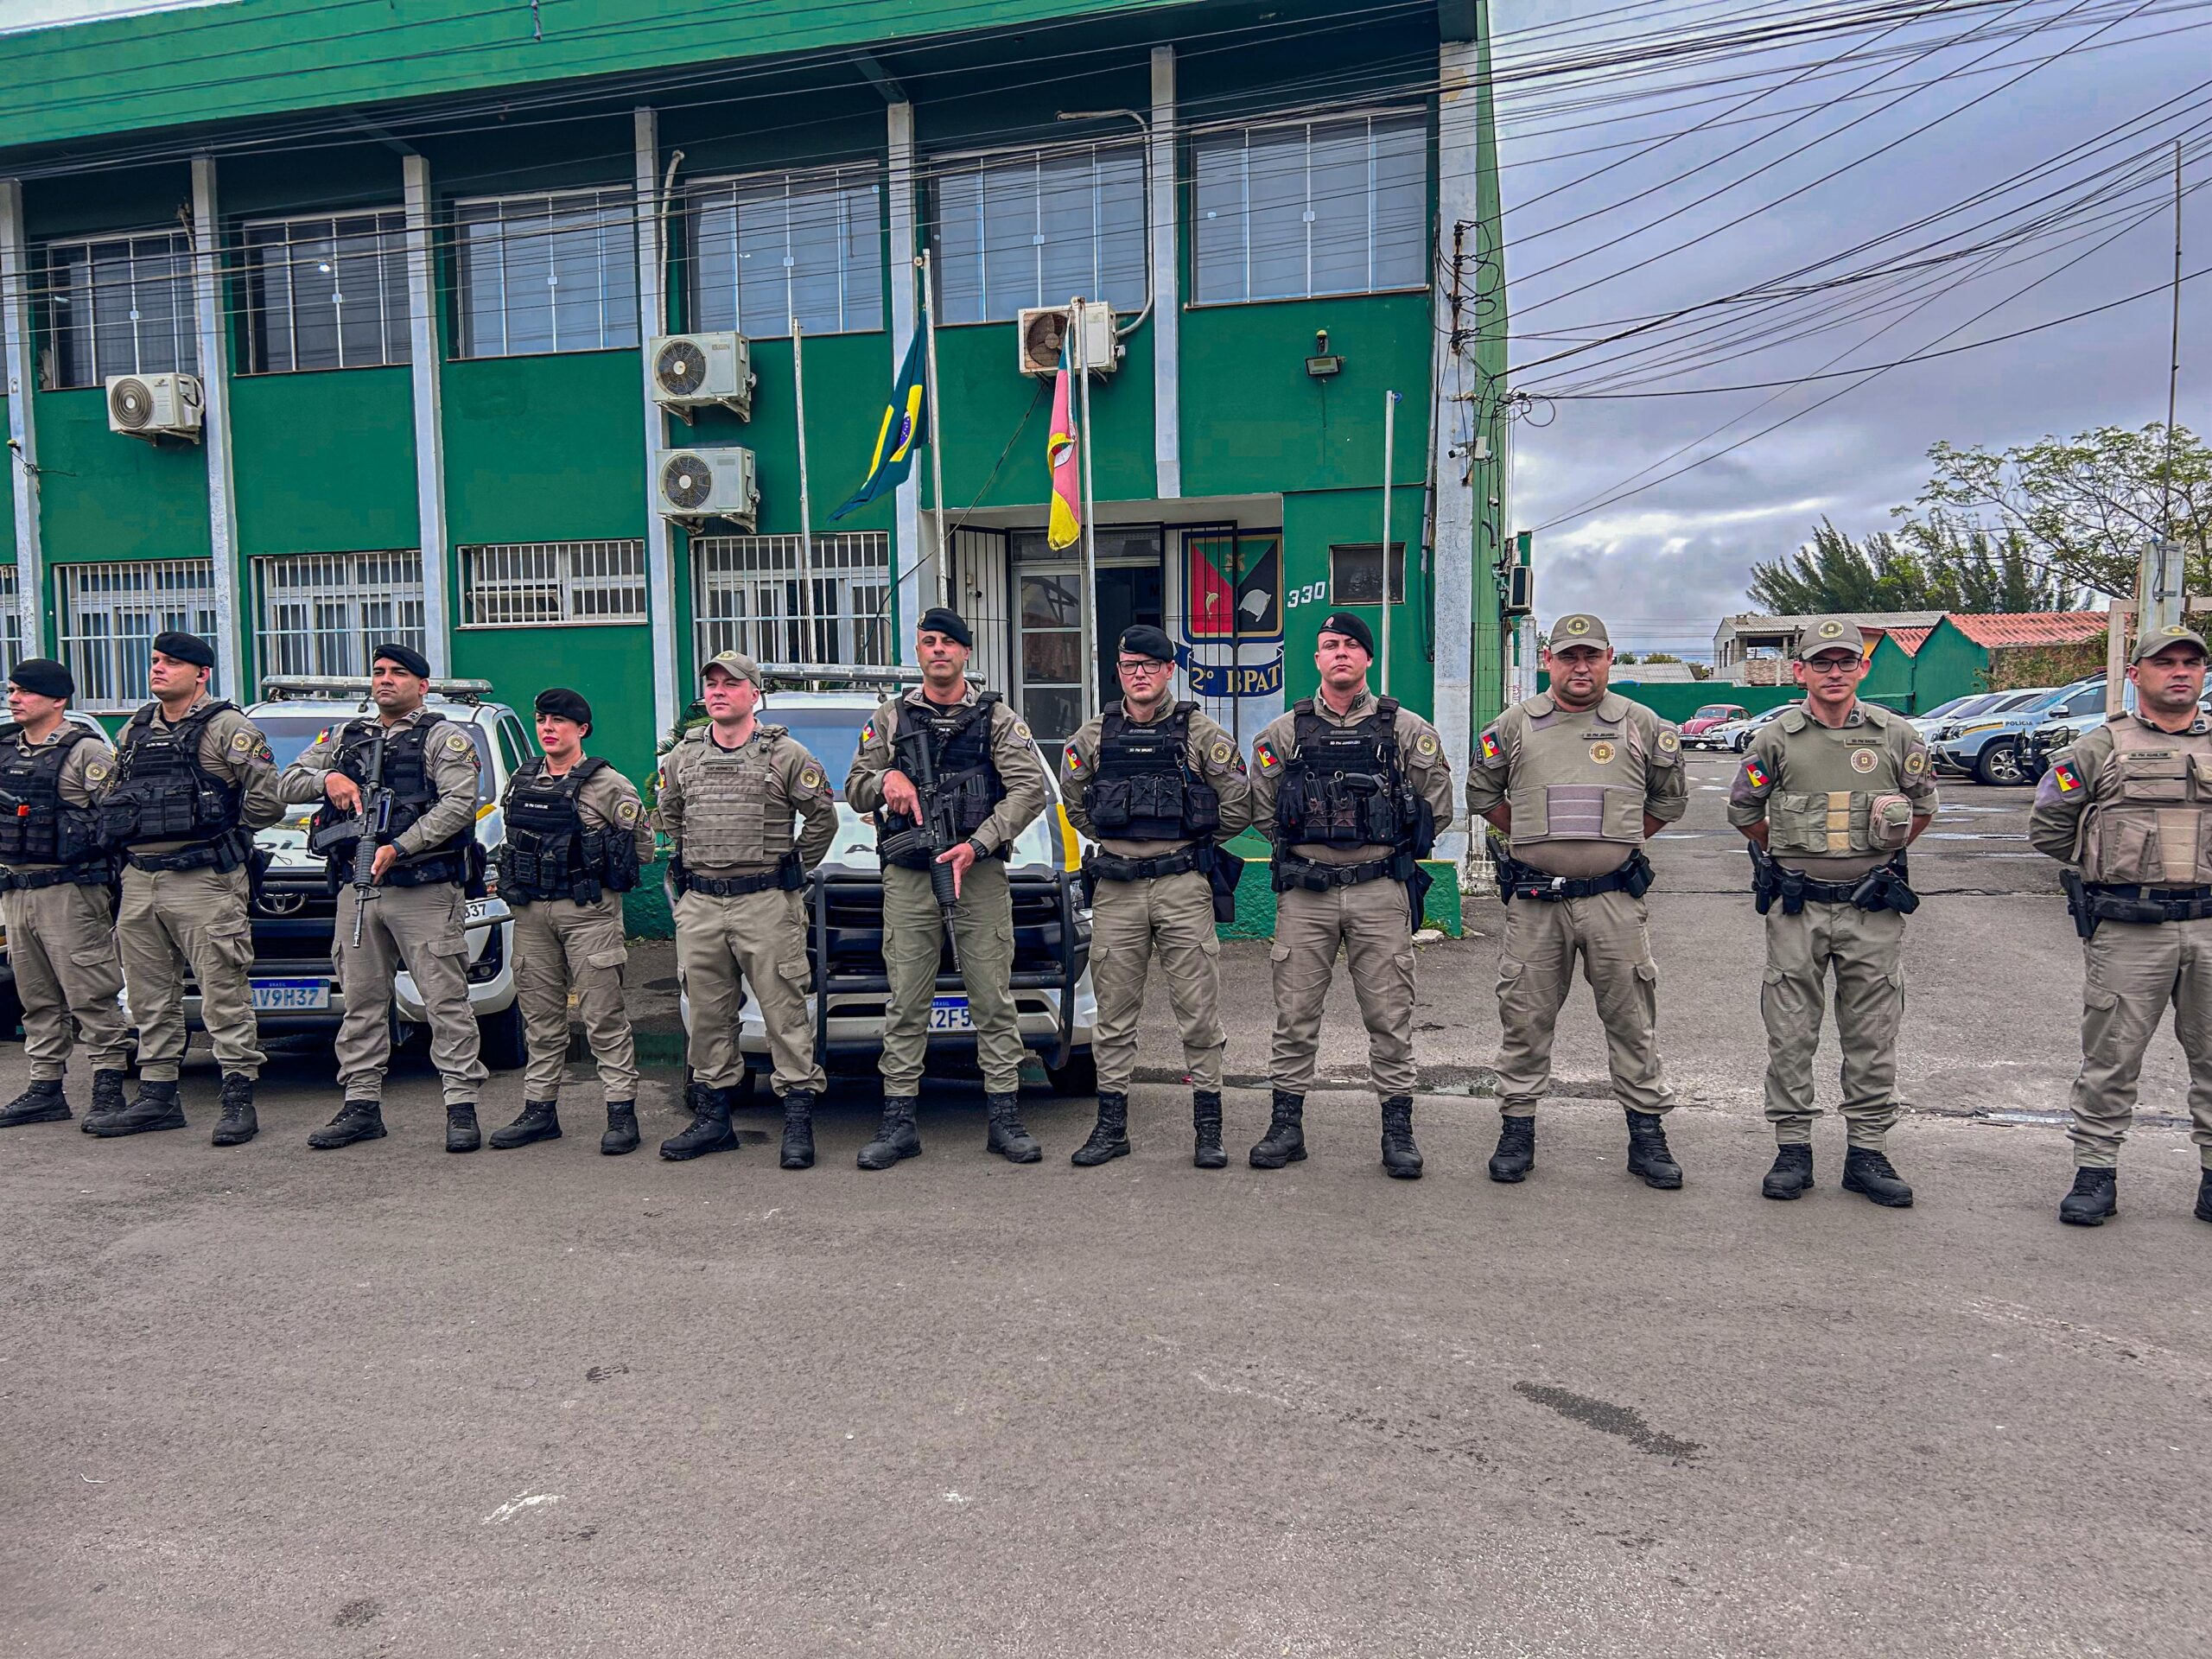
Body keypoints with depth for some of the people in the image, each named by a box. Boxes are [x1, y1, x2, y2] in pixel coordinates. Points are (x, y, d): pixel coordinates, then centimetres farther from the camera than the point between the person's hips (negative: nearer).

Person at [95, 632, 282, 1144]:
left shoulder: (228, 728, -3)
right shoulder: (133, 732, 18)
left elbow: (268, 799, -9)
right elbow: (109, 799, 28)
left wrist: (221, 830, -1)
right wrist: (129, 835, 13)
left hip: (203, 881, -7)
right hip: (138, 881, 7)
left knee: (224, 992, -6)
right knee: (149, 996, 11)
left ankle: (239, 1099, -2)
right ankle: (157, 1096, 20)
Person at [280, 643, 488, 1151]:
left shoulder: (444, 737, 3)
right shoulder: (344, 738, 21)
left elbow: (458, 804, -11)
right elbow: (287, 783, 19)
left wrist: (398, 848, -19)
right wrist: (326, 778, -4)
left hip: (425, 890, -6)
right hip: (357, 890, 6)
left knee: (445, 1000, -6)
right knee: (362, 1000, 10)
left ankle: (462, 1108, -4)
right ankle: (362, 1105, 18)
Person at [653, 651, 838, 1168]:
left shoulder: (786, 754, -1)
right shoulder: (682, 757, 12)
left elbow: (822, 816, 5)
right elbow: (670, 817, 26)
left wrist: (794, 869, 6)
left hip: (767, 904, -4)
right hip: (698, 906, 4)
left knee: (785, 1012, -4)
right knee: (708, 1014, 9)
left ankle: (798, 1122, 0)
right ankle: (713, 1118, 19)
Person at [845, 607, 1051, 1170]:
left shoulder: (998, 718, 8)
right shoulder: (891, 718, 14)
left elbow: (1030, 788, -3)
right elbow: (854, 790, 17)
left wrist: (977, 844, -14)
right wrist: (885, 778, -7)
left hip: (980, 873, -1)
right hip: (907, 877, 1)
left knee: (993, 998, 0)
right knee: (906, 1003, 2)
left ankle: (1004, 1119, 6)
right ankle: (899, 1123, 8)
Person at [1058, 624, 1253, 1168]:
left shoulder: (1201, 735, 1)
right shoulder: (1092, 738, 8)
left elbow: (1237, 805, 6)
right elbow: (1074, 803, 21)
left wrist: (1191, 844, 9)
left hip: (1184, 886, -2)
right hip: (1116, 890, 2)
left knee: (1199, 1010, 0)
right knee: (1115, 1013, 6)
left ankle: (1208, 1129, 10)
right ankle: (1111, 1127, 15)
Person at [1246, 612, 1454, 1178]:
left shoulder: (1406, 729, 5)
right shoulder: (1284, 732, 7)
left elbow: (1437, 807, 10)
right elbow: (1263, 809, 15)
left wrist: (1389, 849, 9)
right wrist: (1303, 850, 10)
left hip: (1380, 893, -1)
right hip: (1304, 893, 1)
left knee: (1389, 1014, 3)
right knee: (1294, 1014, 4)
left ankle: (1398, 1130, 12)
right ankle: (1286, 1125, 14)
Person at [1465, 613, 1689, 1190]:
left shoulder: (1642, 726, 5)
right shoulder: (1514, 725, 5)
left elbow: (1670, 798, 17)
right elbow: (1481, 793, 16)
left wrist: (1621, 838, 12)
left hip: (1616, 900, 0)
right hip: (1534, 900, 0)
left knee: (1632, 1019, 5)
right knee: (1525, 1018, 5)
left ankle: (1647, 1134, 16)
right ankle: (1517, 1130, 16)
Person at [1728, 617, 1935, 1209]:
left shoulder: (1895, 735, 3)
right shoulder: (1777, 738, 0)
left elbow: (1923, 805, 17)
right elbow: (1743, 810, 12)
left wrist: (1883, 851, 13)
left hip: (1873, 908, 1)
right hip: (1796, 910, -1)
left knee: (1872, 1034, 6)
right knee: (1790, 1033, 4)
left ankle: (1868, 1151, 16)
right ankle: (1792, 1148, 14)